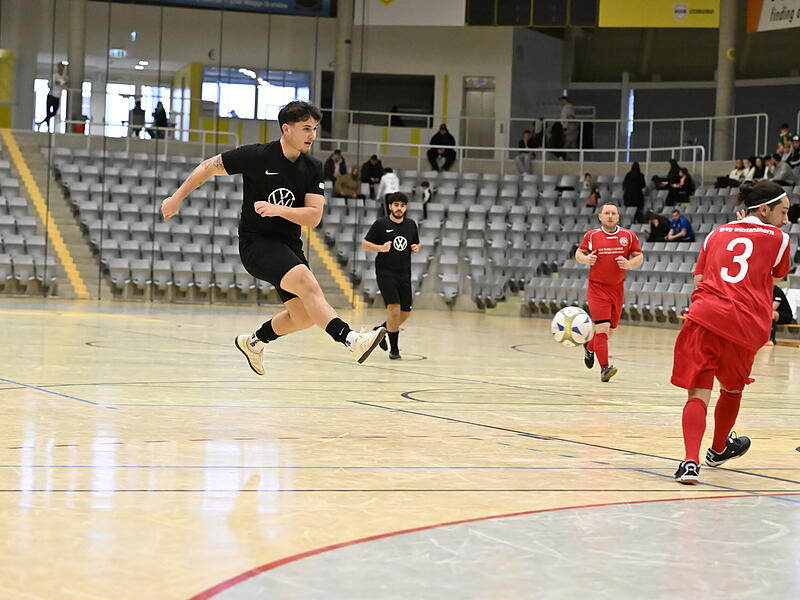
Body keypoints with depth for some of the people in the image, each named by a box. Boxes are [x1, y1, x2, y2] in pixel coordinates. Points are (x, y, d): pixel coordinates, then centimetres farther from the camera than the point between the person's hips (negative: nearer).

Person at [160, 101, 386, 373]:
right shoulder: (256, 156, -12)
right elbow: (209, 167, -1)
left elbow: (313, 217, -8)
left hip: (289, 246, 7)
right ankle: (350, 339, -45)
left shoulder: (313, 168, 0)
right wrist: (177, 198, 3)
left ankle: (254, 341, 34)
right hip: (256, 241, -7)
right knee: (307, 281, -31)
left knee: (303, 316, 6)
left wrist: (278, 210, -25)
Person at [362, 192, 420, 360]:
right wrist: (381, 248, -18)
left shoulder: (411, 225, 10)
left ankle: (380, 330, 33)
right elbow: (365, 244, -1)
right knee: (394, 307, -18)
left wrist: (416, 248, -2)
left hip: (404, 273, 5)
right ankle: (394, 348, -8)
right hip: (385, 272, -5)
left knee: (405, 312, 7)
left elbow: (416, 244, 22)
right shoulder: (381, 224, -3)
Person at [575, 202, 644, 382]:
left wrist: (629, 263, -15)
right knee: (602, 328, -16)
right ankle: (604, 368, -13)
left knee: (610, 330, 13)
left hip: (617, 289, 3)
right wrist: (585, 259, -13)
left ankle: (589, 347, 43)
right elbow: (579, 253, 10)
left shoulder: (629, 236, 2)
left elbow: (639, 257, 6)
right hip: (597, 288, -3)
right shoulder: (591, 235, -1)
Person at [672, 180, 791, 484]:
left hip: (704, 314, 1)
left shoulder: (716, 234, 18)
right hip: (746, 326, -1)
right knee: (732, 389, 23)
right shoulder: (777, 238, 9)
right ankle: (718, 449, 44)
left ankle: (690, 461, -21)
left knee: (698, 394, -1)